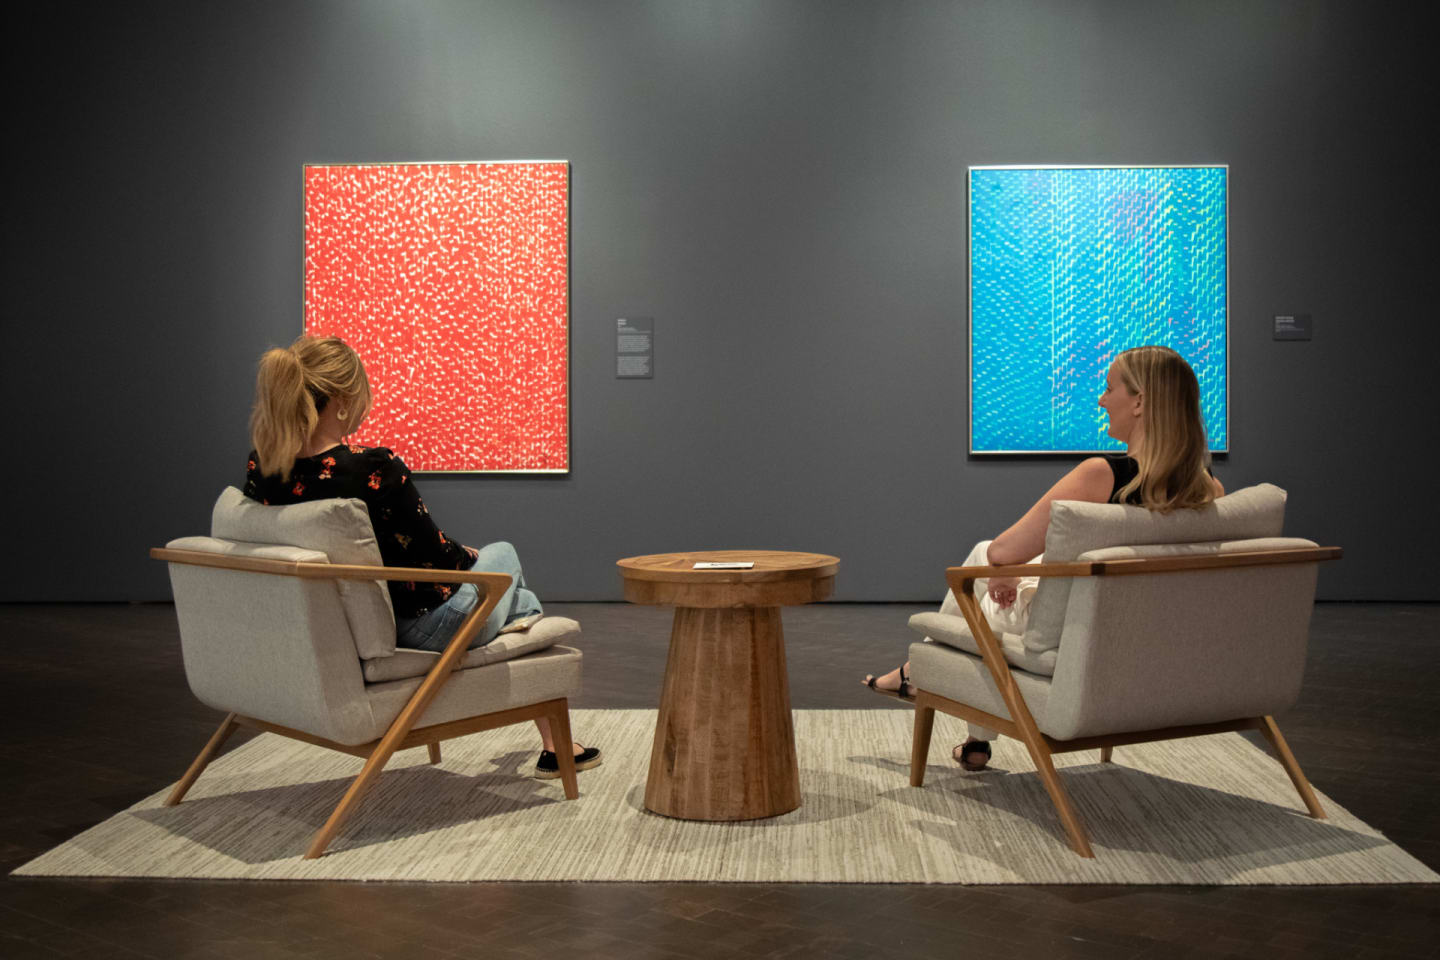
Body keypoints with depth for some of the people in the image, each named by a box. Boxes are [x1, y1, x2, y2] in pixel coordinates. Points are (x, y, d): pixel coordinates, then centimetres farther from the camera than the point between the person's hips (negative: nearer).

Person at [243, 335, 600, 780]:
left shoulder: (258, 471, -9)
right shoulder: (374, 469, -32)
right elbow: (437, 558, -20)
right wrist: (471, 556, 4)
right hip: (417, 629, -7)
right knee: (502, 554, 26)